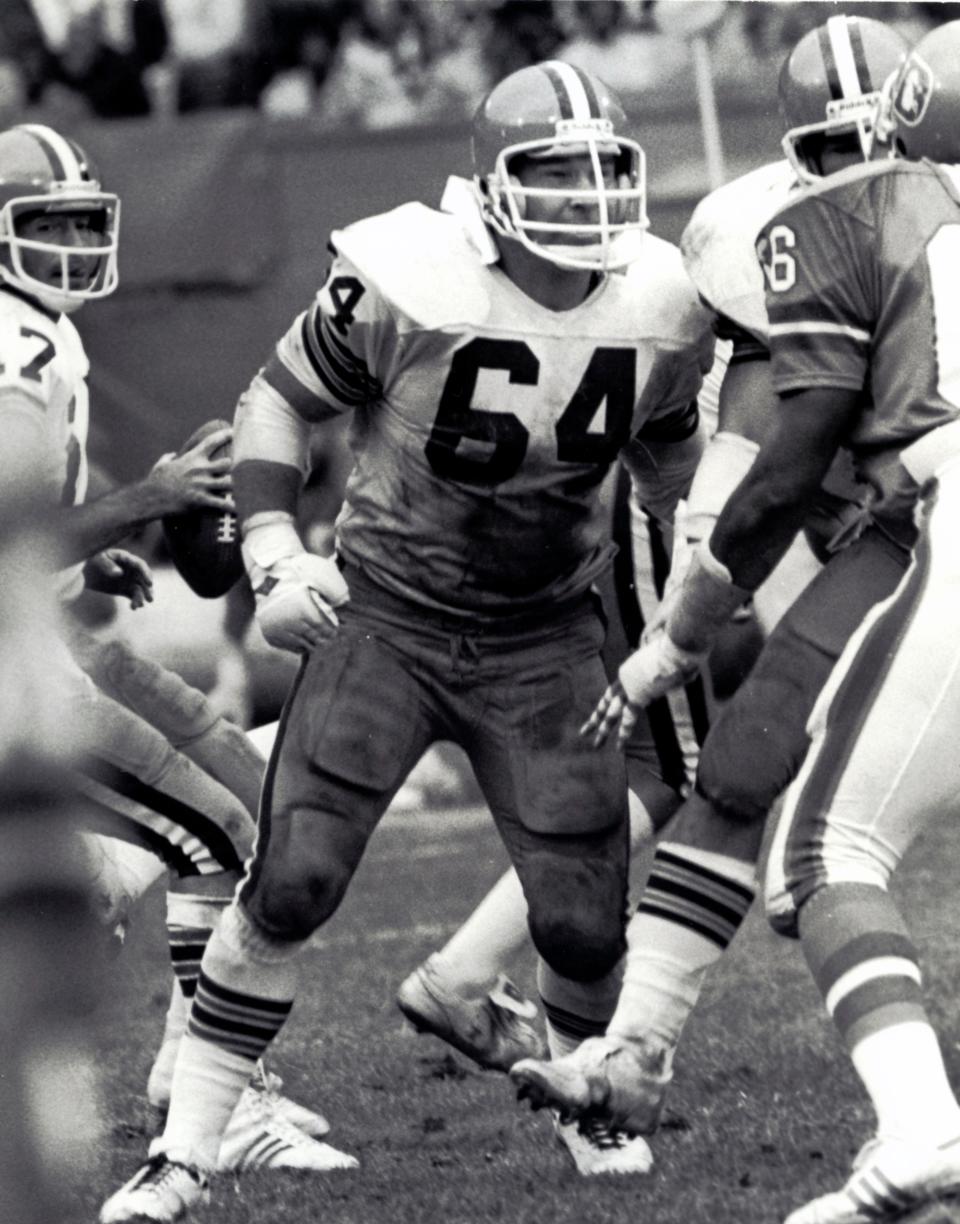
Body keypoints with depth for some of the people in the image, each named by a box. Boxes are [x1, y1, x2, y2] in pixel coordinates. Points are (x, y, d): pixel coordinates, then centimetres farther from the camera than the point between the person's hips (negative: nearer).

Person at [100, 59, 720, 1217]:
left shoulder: (657, 309, -5)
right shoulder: (405, 284, -18)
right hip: (385, 621, -3)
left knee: (585, 925, -2)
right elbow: (277, 399, -4)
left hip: (546, 640, 3)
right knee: (290, 887, -15)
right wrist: (273, 556, -14)